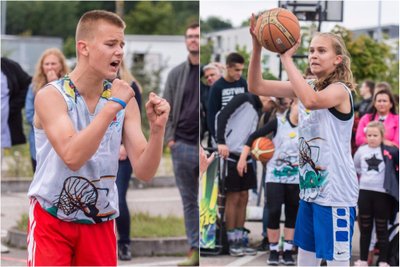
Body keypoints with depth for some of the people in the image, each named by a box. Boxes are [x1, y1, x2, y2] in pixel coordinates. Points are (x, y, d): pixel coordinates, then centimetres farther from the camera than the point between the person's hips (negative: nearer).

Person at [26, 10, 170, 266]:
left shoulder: (124, 100, -2)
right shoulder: (51, 95, -14)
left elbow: (144, 172, -7)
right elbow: (72, 156, -30)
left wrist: (157, 129, -24)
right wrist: (112, 106, -30)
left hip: (100, 223, 4)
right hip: (52, 219, -4)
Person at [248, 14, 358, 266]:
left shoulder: (340, 90, -15)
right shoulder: (309, 86, 7)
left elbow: (311, 101, -38)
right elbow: (257, 86, 1)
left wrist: (287, 57, -32)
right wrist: (257, 46, -14)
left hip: (336, 191, -8)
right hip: (311, 188, 8)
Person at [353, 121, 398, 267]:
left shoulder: (389, 151, -8)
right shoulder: (361, 150, 4)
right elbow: (355, 167, 17)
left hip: (382, 193, -3)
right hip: (364, 192, 3)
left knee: (382, 229, 4)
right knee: (365, 228, 10)